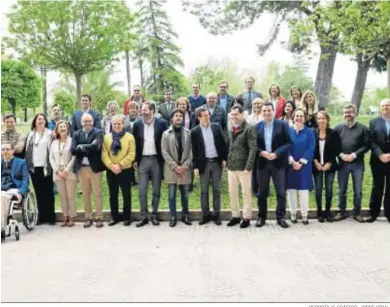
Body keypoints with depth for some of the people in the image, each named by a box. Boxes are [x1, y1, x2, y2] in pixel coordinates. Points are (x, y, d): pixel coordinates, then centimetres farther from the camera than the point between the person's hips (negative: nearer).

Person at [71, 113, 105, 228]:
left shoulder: (98, 132, -3)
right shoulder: (77, 134, 7)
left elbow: (95, 147, -20)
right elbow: (73, 150, -6)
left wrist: (81, 147, -10)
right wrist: (88, 149, -14)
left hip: (95, 167, -3)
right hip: (81, 168, 3)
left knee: (97, 193, 3)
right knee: (85, 194, 10)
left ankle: (99, 218, 11)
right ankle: (88, 218, 19)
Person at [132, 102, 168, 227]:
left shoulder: (161, 123, -3)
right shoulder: (137, 125, 4)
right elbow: (134, 143, 8)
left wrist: (165, 159, -5)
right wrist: (135, 160, 3)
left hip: (157, 159, -1)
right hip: (143, 160, 1)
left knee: (156, 190, 6)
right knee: (142, 190, -1)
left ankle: (154, 215, 18)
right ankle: (144, 216, 8)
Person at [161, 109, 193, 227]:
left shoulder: (188, 133, 4)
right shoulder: (166, 134, 2)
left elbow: (191, 151, 1)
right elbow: (164, 152, -4)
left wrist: (185, 165, -9)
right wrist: (175, 166, -11)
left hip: (185, 168, 1)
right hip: (171, 168, -1)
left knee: (185, 194, 9)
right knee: (172, 194, 4)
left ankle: (185, 215, 21)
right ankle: (173, 217, 12)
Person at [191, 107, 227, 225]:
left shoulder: (216, 127, 2)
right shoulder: (195, 131, -3)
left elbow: (223, 143, 6)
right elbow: (194, 150, -2)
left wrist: (224, 158, 0)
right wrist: (195, 166, -5)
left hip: (216, 162, 1)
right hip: (204, 163, -1)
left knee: (217, 189, 7)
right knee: (204, 190, 5)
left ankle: (216, 214, 14)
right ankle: (205, 214, 15)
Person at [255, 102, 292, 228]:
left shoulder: (282, 124, -1)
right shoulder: (257, 126, 6)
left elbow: (288, 143, -6)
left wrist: (276, 153, -17)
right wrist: (261, 152, -13)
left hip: (278, 162, -2)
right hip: (262, 162, 2)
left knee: (281, 192, 0)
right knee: (262, 192, 8)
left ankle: (280, 217, 11)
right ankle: (261, 217, 19)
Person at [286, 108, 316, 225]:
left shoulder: (309, 132, 3)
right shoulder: (288, 131, 4)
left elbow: (311, 149, -4)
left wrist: (301, 162, -12)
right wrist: (293, 162, -12)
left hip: (304, 165, -1)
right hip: (290, 165, 1)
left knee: (303, 190, -2)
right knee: (291, 190, 3)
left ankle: (304, 215, 6)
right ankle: (293, 214, 13)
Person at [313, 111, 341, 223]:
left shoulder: (333, 133, -2)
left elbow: (336, 150, -3)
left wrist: (329, 163, -9)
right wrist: (316, 162, -7)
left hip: (329, 165, 0)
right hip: (317, 165, 1)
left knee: (329, 188, 2)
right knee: (318, 188, 3)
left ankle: (328, 211, 15)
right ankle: (320, 212, 12)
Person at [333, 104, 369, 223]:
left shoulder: (363, 128, 2)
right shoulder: (338, 128, 6)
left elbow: (366, 145, -4)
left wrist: (354, 155, -14)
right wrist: (341, 155, -12)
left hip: (357, 164, -1)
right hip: (342, 163, 1)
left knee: (358, 190, 4)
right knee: (342, 190, 8)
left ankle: (357, 213, 16)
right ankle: (342, 212, 19)